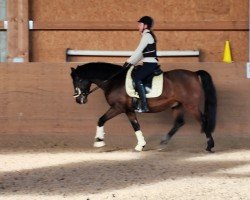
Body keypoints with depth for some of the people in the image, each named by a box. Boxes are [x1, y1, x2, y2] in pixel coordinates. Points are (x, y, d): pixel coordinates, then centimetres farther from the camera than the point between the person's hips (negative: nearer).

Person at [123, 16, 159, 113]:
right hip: (150, 63, 11)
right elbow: (141, 52, 20)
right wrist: (131, 62, 14)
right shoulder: (148, 35, 19)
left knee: (137, 78, -21)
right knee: (133, 74, 14)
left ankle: (144, 106, -25)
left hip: (150, 64, -11)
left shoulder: (146, 35, -12)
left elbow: (138, 51, -15)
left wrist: (129, 62, -11)